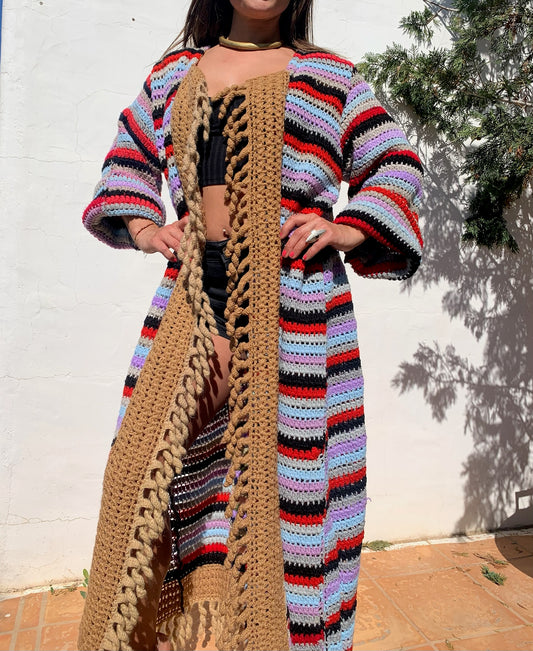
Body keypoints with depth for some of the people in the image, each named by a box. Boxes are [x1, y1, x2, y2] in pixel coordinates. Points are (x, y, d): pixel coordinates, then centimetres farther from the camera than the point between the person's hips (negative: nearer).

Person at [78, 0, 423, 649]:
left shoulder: (330, 75, 14)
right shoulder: (174, 71, 22)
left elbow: (397, 165, 16)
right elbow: (128, 159, 31)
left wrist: (348, 229, -2)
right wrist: (141, 226, 12)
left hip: (295, 302, -2)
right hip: (192, 294, 3)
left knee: (282, 467, -1)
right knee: (147, 467, 2)